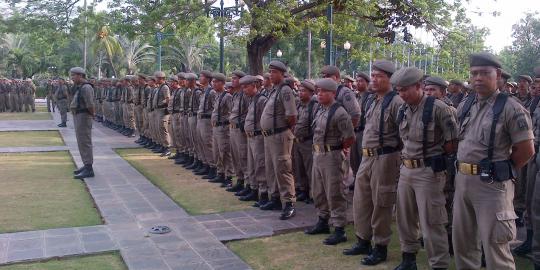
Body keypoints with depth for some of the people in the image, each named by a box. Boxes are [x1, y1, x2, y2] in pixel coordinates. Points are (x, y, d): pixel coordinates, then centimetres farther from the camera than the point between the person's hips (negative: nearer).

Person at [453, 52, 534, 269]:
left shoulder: (511, 109, -11)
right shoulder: (464, 106, 9)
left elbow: (526, 150, -11)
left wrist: (502, 170, -1)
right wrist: (463, 169, 11)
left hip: (491, 183, -7)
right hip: (462, 179, 7)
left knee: (494, 245, 1)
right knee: (461, 239, 18)